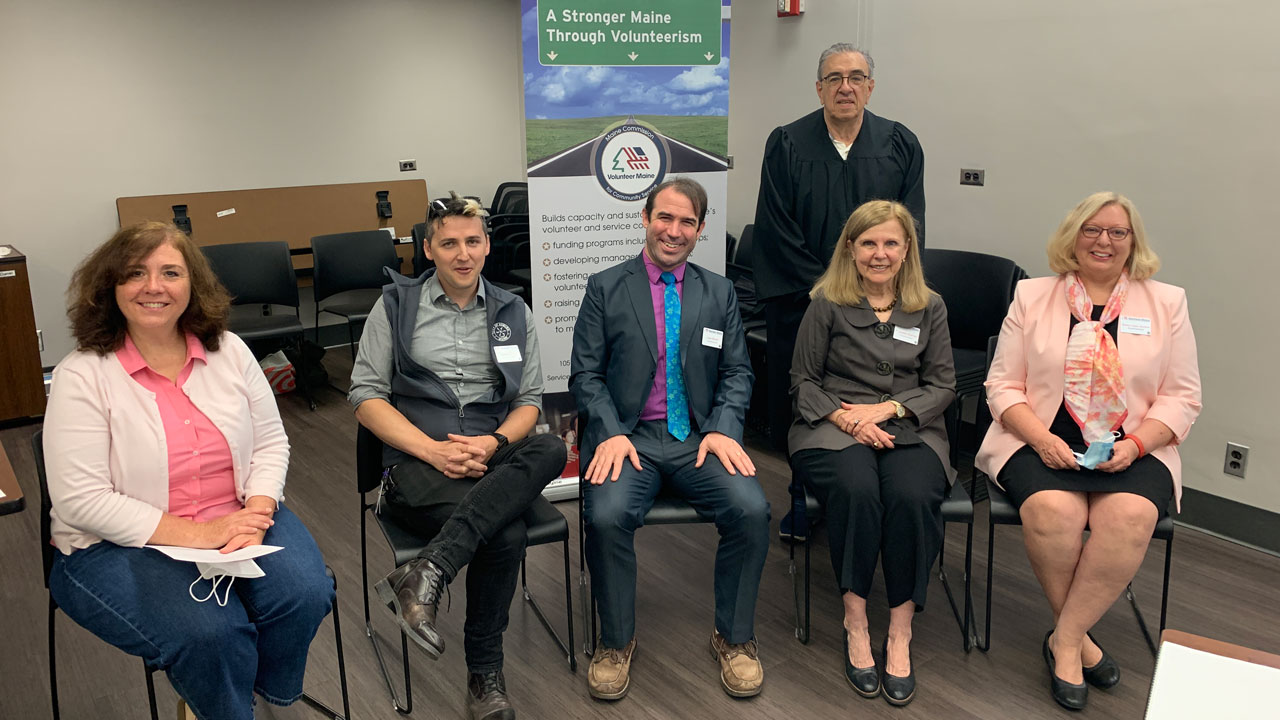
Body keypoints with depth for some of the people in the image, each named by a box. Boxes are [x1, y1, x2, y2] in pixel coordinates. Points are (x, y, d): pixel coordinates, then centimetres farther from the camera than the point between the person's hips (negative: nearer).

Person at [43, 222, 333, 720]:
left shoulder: (229, 351, 3)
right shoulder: (81, 376, -9)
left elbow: (271, 443, 5)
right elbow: (80, 499, -15)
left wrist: (256, 514, -15)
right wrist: (195, 535, -21)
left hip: (238, 519, 4)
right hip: (122, 544, -3)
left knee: (304, 594, -21)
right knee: (209, 632, -29)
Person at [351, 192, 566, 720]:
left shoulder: (513, 313, 17)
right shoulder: (396, 305, 9)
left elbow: (529, 400, 13)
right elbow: (366, 397, 2)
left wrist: (493, 443, -11)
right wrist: (434, 450, -14)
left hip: (493, 458, 3)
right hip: (416, 460, -3)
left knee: (551, 450, -35)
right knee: (506, 533, -34)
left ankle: (427, 573, -39)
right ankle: (485, 674, -15)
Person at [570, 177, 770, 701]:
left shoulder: (720, 293, 14)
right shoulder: (605, 288, 7)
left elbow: (736, 372, 10)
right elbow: (585, 373, 2)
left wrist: (722, 429, -8)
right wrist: (611, 433, -14)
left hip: (699, 437, 2)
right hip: (627, 437, -2)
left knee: (752, 510, -24)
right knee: (607, 516, -30)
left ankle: (733, 637, 1)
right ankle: (616, 642, -3)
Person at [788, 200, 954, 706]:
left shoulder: (929, 307, 13)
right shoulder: (827, 303, 7)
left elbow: (943, 384, 11)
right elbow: (803, 382, 7)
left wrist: (888, 408, -7)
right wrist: (844, 418, -12)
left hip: (910, 429, 2)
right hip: (834, 426, -1)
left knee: (913, 496, -32)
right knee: (857, 490, -35)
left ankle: (900, 633, -20)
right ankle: (855, 623, -21)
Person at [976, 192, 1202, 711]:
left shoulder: (1166, 304, 12)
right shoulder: (1032, 296, 10)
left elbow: (1182, 397, 8)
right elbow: (1003, 384, 5)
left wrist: (1134, 444, -10)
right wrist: (1041, 438, -12)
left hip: (1132, 450, 1)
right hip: (1044, 443, 0)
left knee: (1130, 517, -32)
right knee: (1053, 511, -32)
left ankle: (1065, 640, -15)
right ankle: (1079, 637, -8)